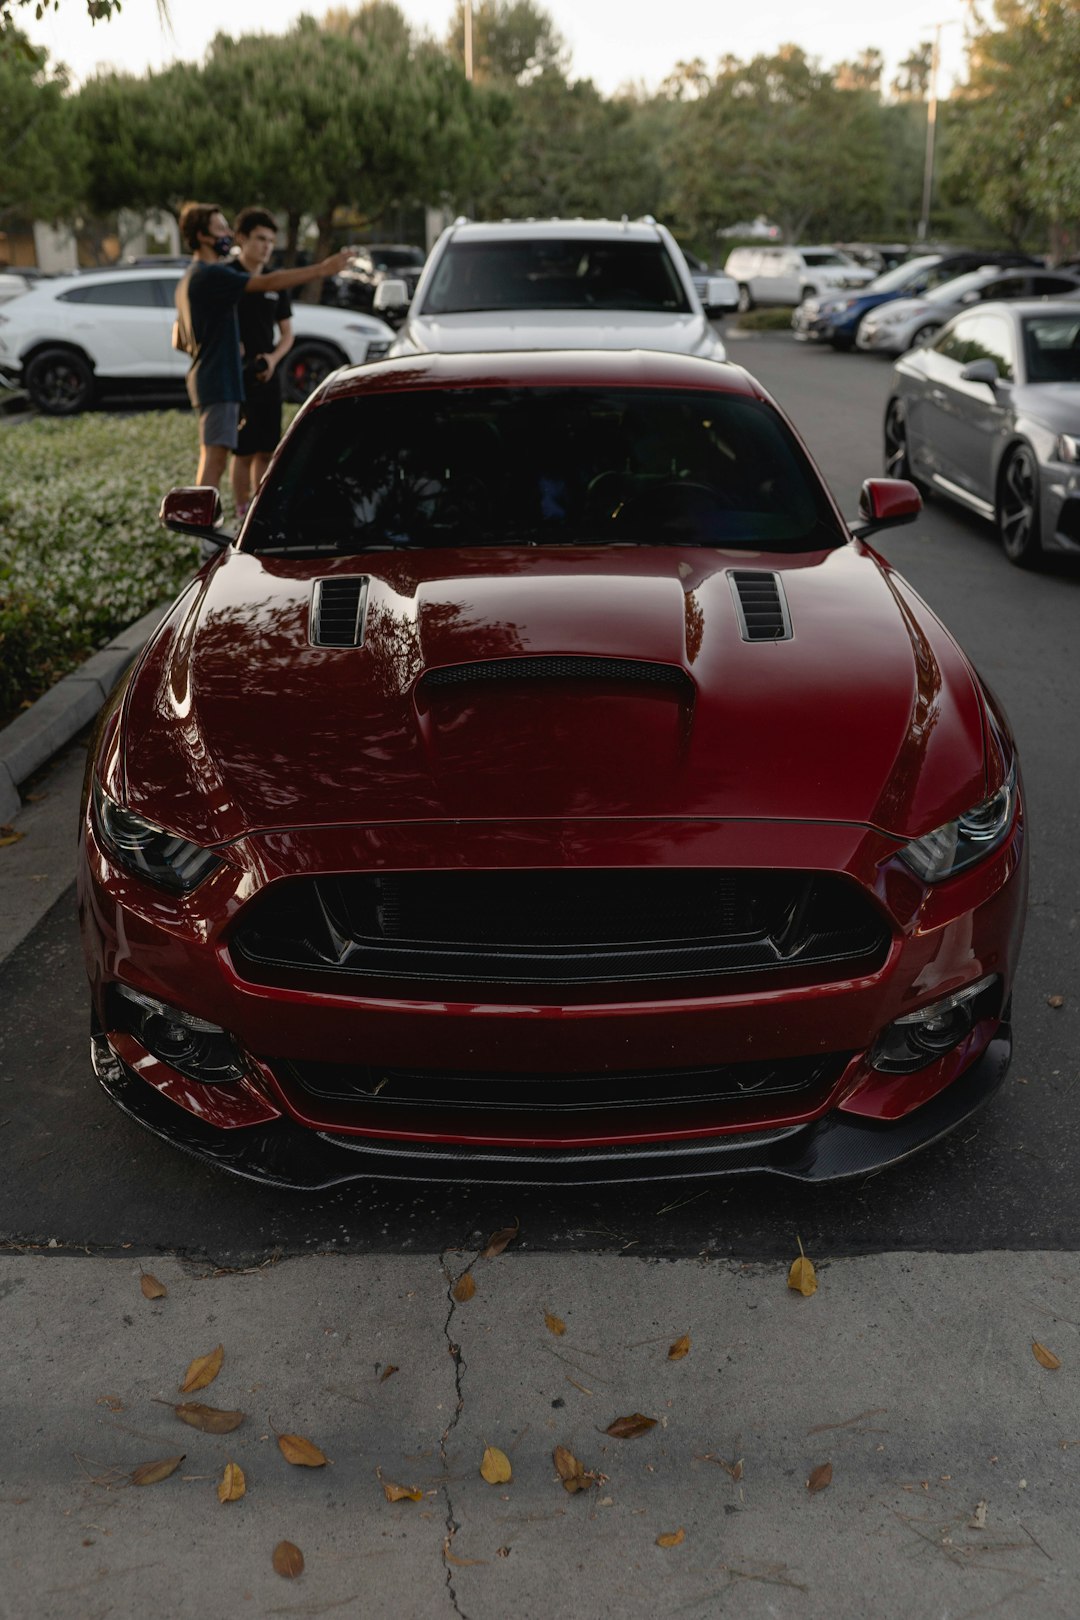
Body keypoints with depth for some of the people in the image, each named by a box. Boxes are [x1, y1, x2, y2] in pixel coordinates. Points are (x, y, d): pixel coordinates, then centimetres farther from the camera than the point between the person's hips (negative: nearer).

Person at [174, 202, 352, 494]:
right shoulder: (211, 274, -13)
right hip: (218, 381, -11)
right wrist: (322, 269, -23)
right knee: (214, 457, -12)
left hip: (206, 379, 11)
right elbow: (269, 283, -22)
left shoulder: (190, 278, 19)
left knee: (211, 459, 14)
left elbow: (179, 341, 24)